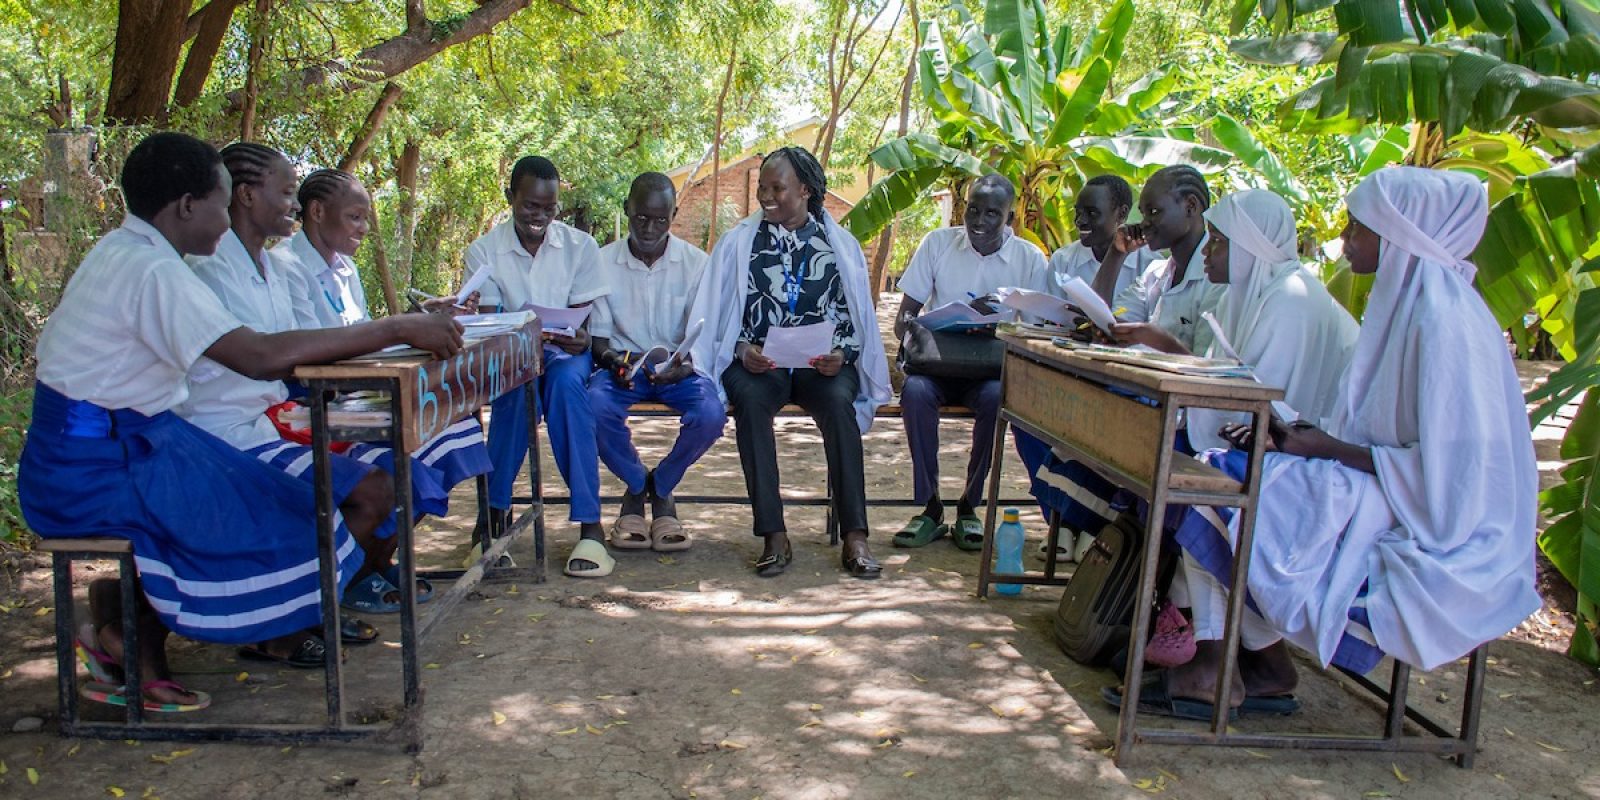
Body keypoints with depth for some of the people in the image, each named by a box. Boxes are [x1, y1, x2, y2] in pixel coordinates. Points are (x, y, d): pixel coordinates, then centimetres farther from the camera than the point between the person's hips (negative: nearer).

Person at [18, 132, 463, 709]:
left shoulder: (125, 253, 11)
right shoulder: (151, 270, -21)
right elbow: (259, 356, -33)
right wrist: (396, 330, -30)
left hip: (123, 443, 9)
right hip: (97, 470, -9)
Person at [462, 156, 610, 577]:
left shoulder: (580, 246, 0)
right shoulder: (484, 251, -1)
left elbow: (581, 319, -3)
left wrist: (580, 340, -29)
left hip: (565, 353, 0)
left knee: (567, 381, -36)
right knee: (517, 384, -36)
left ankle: (589, 524, -36)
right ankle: (496, 510, -21)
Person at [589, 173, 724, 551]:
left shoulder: (695, 262, -1)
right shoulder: (604, 261, 1)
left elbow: (702, 337, -4)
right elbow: (598, 337, 3)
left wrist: (683, 367, -26)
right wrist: (612, 359, -21)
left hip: (679, 367, 0)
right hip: (622, 365, 1)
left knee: (710, 414, -31)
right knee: (596, 408, -33)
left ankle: (660, 486, 1)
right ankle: (636, 485, -1)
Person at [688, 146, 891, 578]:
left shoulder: (840, 246, 12)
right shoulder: (739, 242, 11)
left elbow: (855, 319, 10)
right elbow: (715, 314, 7)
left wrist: (841, 355, -10)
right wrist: (742, 349, -11)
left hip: (822, 363, 0)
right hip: (757, 362, 0)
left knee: (839, 402, -33)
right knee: (750, 400, -34)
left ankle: (855, 537, -31)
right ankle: (774, 536, -31)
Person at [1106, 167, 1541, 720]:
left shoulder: (1444, 318, -19)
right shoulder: (1405, 301, 12)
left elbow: (1443, 463, -22)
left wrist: (1329, 448, -16)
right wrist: (1304, 437, 0)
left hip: (1435, 532, -10)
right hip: (1385, 499, 10)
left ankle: (1269, 667, -2)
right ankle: (1213, 668, -9)